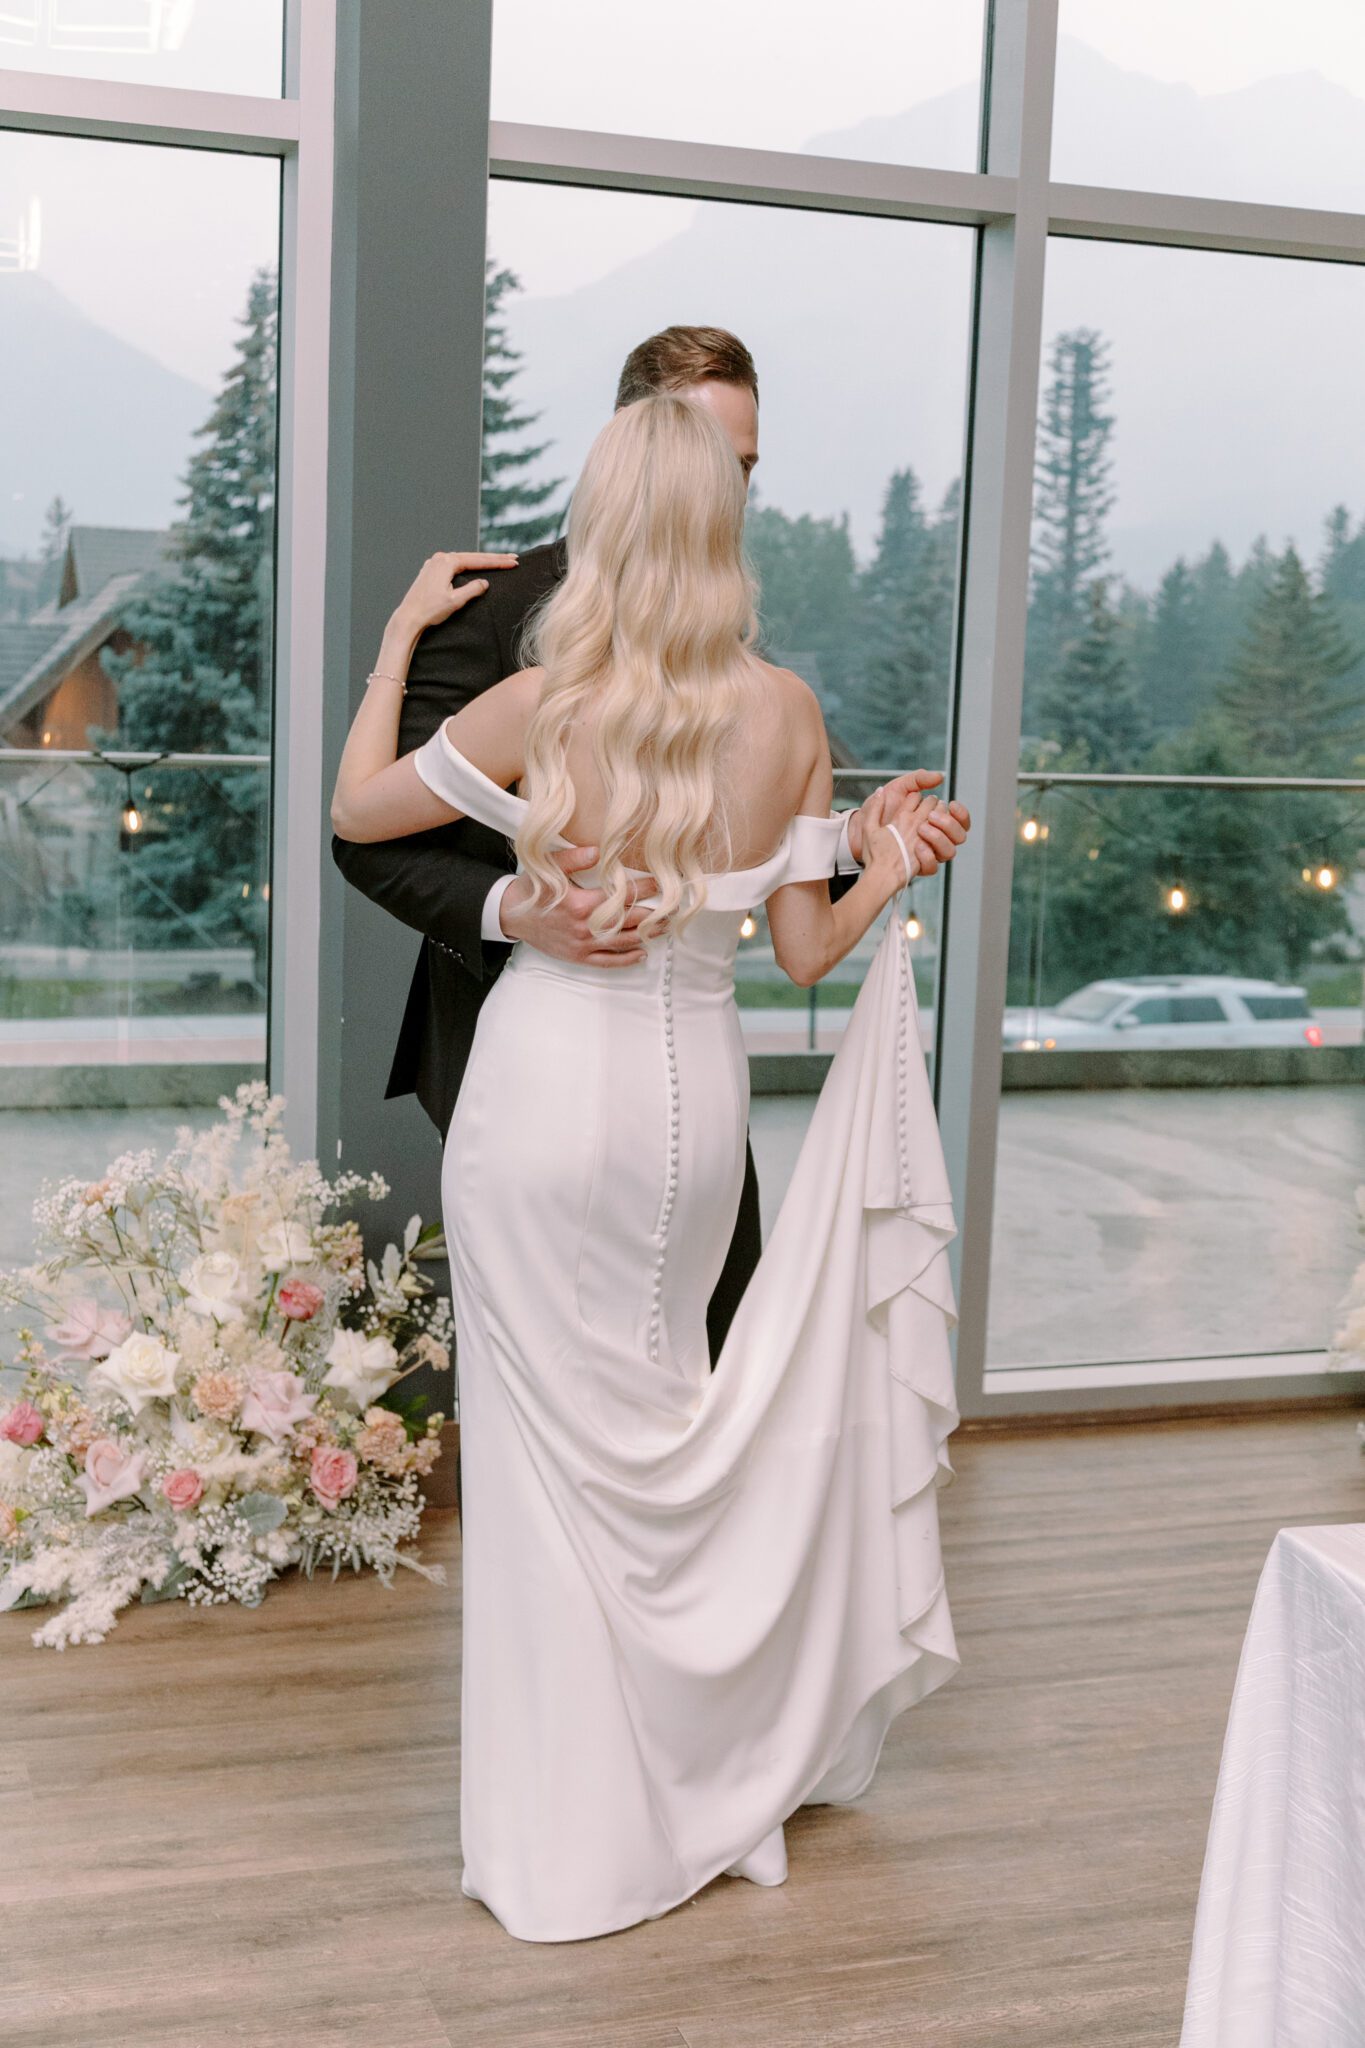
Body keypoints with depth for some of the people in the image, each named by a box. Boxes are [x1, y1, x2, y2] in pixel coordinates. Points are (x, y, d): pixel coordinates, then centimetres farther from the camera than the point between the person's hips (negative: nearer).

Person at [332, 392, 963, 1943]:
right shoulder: (786, 712, -5)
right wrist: (888, 878, 16)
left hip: (543, 1082, -3)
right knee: (657, 1428, 20)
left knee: (550, 1447, 8)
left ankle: (572, 1839, 20)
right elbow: (804, 952, -1)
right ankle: (695, 1776, 34)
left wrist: (404, 630, 13)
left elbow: (356, 810, 5)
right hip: (695, 1089, 3)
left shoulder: (534, 710, -12)